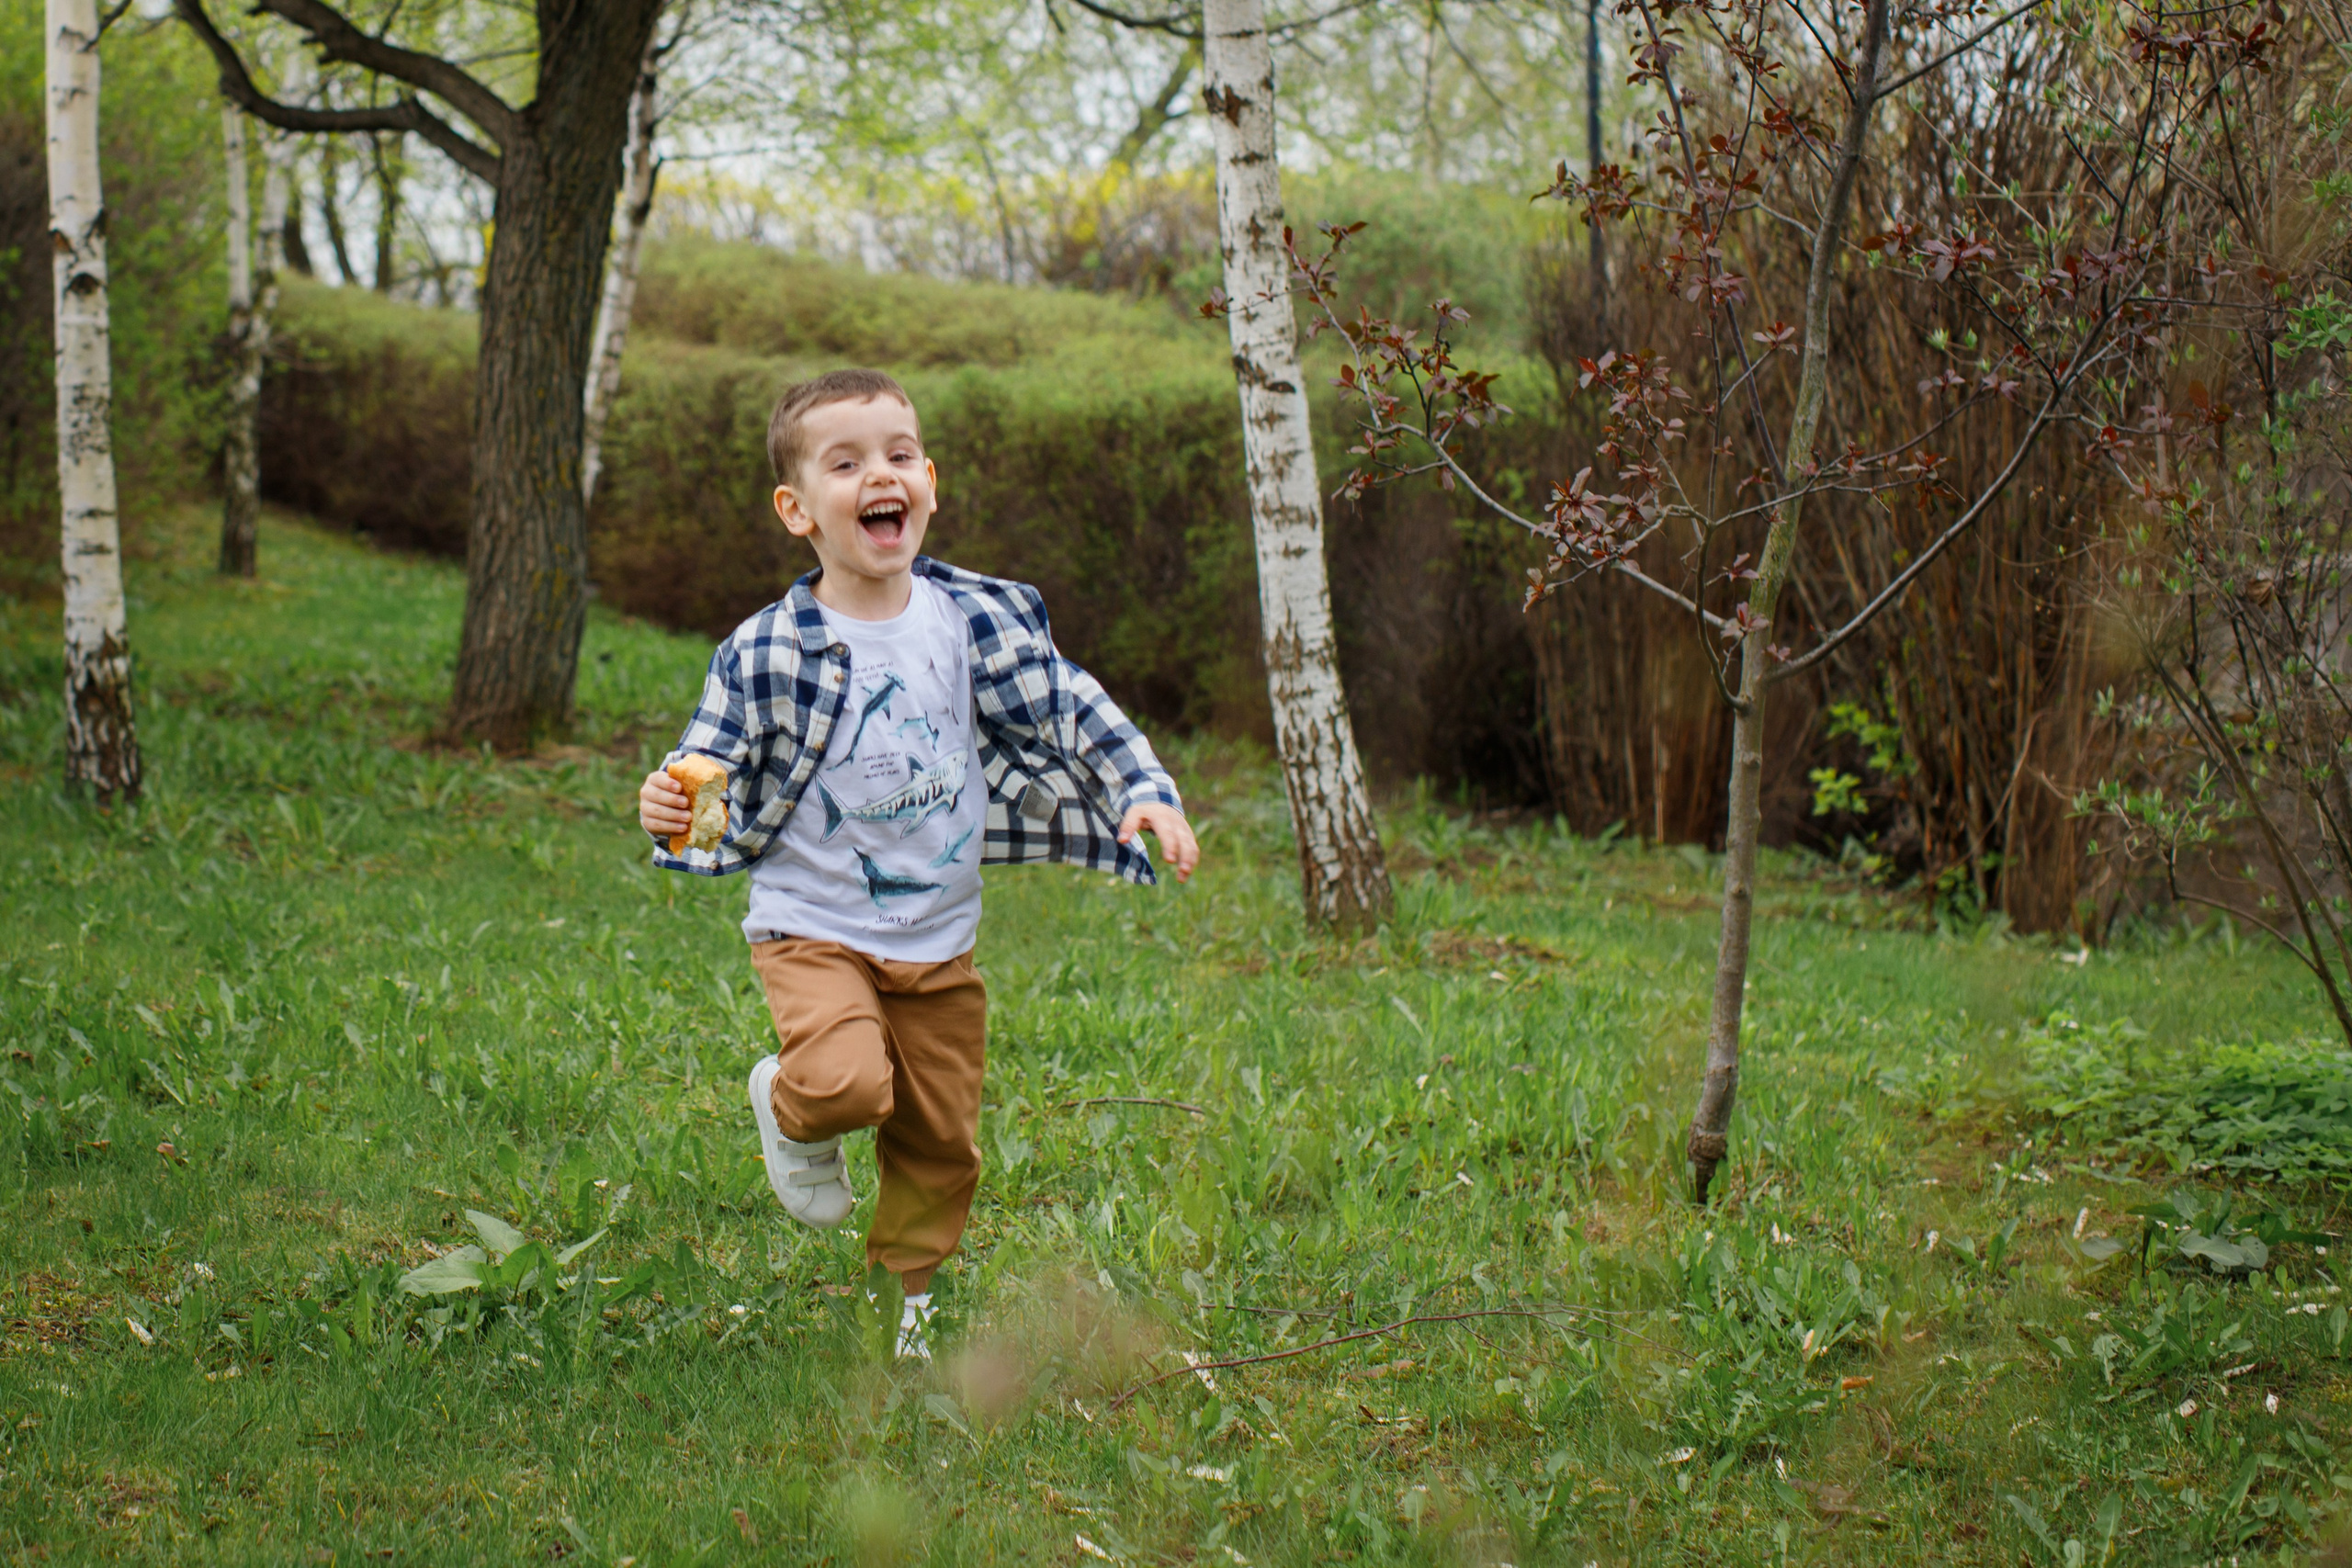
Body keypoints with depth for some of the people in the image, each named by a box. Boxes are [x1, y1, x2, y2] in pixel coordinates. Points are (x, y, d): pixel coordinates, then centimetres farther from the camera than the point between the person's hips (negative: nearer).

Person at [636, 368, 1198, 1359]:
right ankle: (792, 1110, 8)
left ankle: (905, 1304, 34)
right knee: (847, 1079, -28)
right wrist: (672, 814, -29)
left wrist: (1146, 794, -10)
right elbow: (716, 778, -7)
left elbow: (1070, 711, 2)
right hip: (814, 927, -4)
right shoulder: (766, 655, -12)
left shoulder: (975, 620, -3)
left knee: (940, 1140, 10)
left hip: (938, 937, 4)